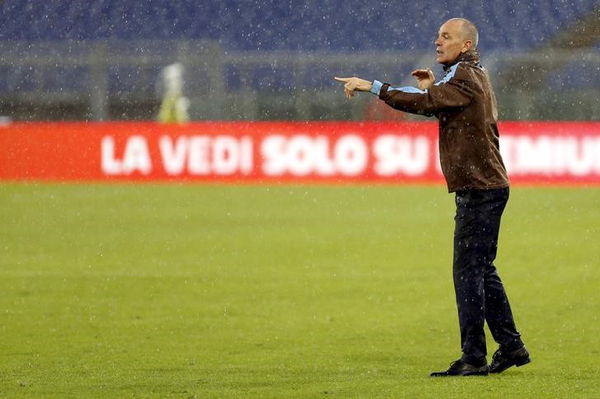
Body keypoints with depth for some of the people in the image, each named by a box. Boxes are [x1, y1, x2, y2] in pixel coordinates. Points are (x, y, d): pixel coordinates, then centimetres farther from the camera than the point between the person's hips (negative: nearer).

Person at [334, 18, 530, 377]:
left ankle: (473, 357, -11)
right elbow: (440, 108, 29)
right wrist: (431, 89, 13)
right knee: (482, 271, 15)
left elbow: (422, 103, -26)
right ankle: (511, 347, 20)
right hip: (486, 186, 10)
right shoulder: (475, 75, 19)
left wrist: (372, 86, -25)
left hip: (479, 189, -10)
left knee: (468, 271, -10)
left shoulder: (465, 78, -14)